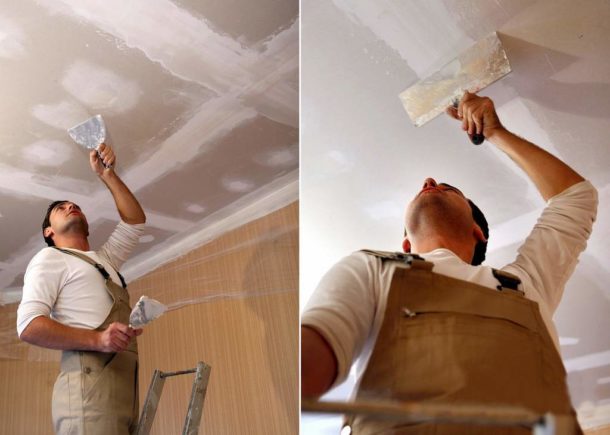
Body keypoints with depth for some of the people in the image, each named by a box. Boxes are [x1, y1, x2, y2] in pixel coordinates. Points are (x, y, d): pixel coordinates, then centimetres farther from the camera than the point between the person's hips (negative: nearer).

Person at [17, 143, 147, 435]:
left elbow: (135, 222, 28)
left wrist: (106, 174, 23)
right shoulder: (49, 258, 7)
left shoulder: (104, 259, 30)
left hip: (124, 392, 7)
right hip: (90, 388, -7)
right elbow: (29, 326, -5)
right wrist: (97, 339, -21)